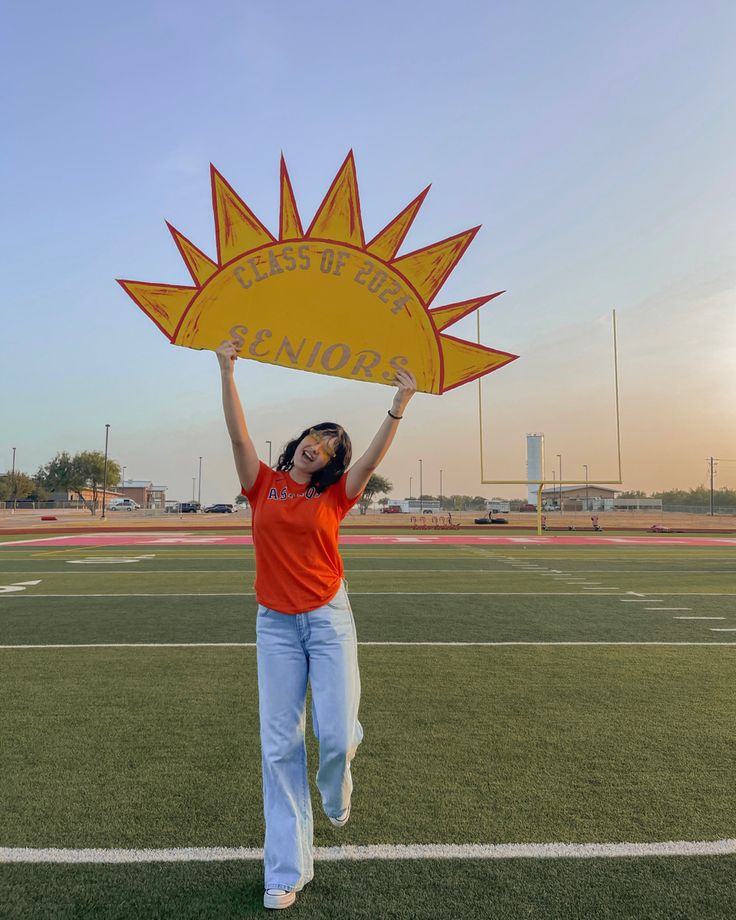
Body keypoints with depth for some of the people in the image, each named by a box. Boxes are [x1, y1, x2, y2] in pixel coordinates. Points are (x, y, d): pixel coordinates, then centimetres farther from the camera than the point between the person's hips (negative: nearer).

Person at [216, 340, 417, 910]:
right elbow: (239, 436, -4)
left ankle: (336, 789, 34)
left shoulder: (334, 496, 1)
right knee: (279, 746, 4)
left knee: (336, 734, -7)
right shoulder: (265, 485, 4)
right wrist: (227, 372, -8)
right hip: (276, 624, 1)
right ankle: (287, 872, 20)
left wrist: (400, 403, -19)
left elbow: (373, 458, -12)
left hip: (330, 619, -1)